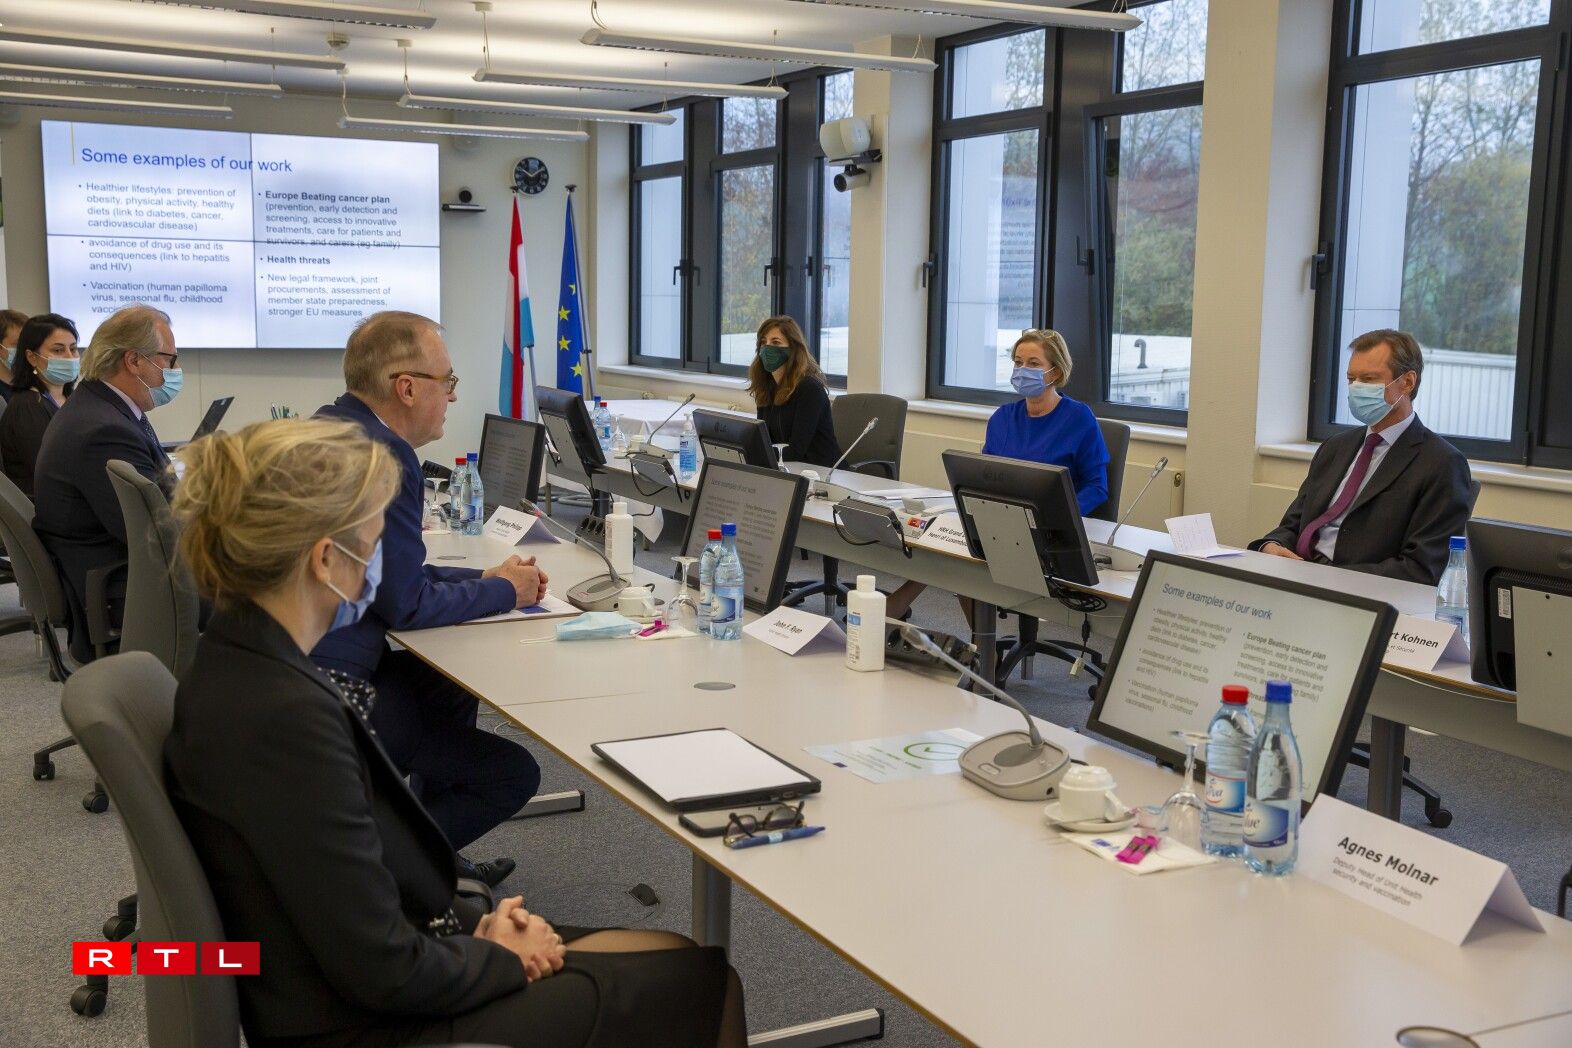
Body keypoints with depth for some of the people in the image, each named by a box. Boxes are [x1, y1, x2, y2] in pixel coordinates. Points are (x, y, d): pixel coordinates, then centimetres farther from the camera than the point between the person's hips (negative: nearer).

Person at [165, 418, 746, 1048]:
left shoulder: (241, 665, -1)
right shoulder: (287, 717, -30)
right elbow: (386, 972, -24)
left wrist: (476, 922, 1)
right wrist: (506, 960, -7)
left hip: (340, 989, 9)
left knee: (683, 957, 14)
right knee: (698, 982, 4)